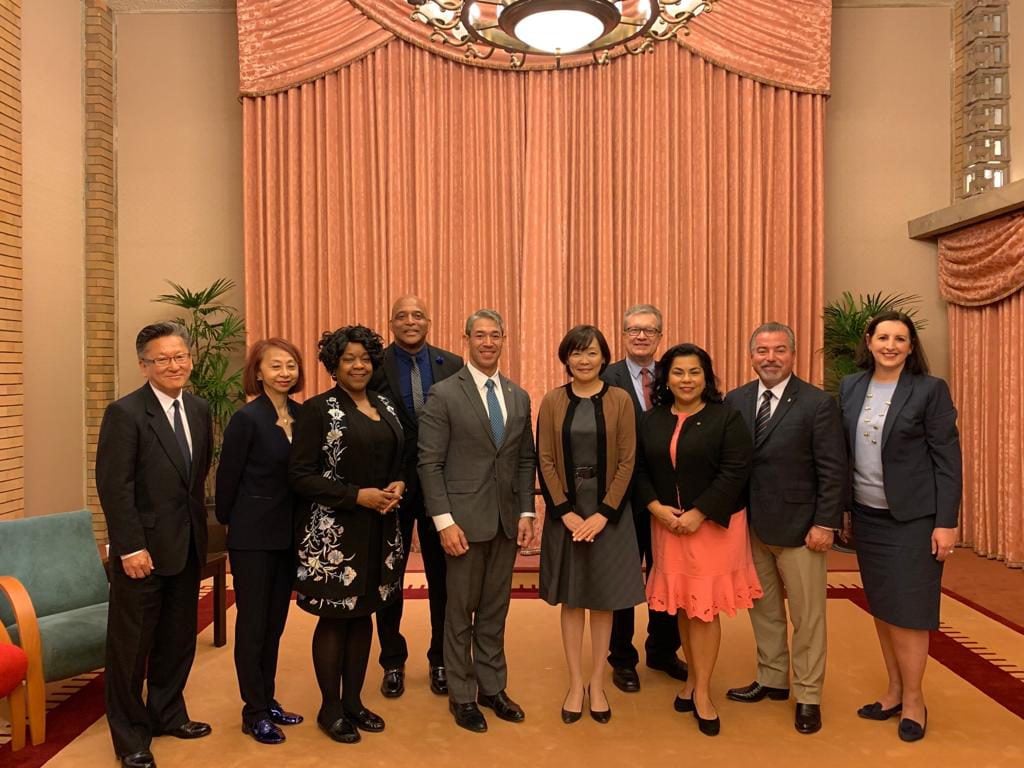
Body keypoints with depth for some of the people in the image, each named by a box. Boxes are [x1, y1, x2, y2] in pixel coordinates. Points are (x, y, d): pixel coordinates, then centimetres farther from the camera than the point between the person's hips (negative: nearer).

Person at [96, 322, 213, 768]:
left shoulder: (199, 410, 7)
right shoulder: (125, 413, -12)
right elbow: (114, 485, -16)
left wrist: (198, 527, 9)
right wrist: (131, 547, -18)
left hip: (188, 545, 6)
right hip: (143, 548, -6)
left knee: (178, 638, 16)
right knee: (131, 644, 7)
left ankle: (167, 714, 35)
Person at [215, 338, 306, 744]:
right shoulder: (247, 418, -14)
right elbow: (227, 477, -9)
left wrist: (301, 525, 5)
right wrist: (229, 522, 1)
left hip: (289, 534, 6)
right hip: (253, 536, -6)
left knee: (275, 623, 16)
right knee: (252, 623, 6)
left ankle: (268, 700, 31)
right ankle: (253, 712, 20)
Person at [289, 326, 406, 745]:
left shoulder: (385, 407, 9)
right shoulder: (317, 409, -9)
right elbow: (300, 476, -14)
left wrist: (398, 486, -5)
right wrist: (358, 495, -20)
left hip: (379, 529, 6)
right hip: (334, 531, -6)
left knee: (363, 614, 14)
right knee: (334, 617, 5)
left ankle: (353, 701, 29)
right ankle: (330, 709, 22)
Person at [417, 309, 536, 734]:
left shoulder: (519, 397, 9)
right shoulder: (443, 394, -6)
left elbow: (525, 460, 11)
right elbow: (430, 463, -10)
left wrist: (526, 512, 3)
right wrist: (444, 521, -15)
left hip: (506, 520, 4)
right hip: (464, 519, -4)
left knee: (495, 610, 15)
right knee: (460, 611, 8)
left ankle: (492, 686, 30)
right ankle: (461, 695, 24)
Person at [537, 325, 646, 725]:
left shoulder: (620, 400, -3)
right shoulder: (552, 401, 0)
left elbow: (627, 461, -5)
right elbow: (544, 460, -2)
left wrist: (603, 513, -12)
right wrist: (566, 512, -10)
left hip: (609, 511, -1)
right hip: (565, 511, 1)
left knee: (603, 599, 9)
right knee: (570, 600, 9)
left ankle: (597, 685, 23)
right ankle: (575, 684, 22)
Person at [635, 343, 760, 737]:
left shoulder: (727, 418, -6)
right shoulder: (650, 421, 7)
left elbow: (735, 471, -12)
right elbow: (639, 470, 6)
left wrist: (698, 514, -17)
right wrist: (657, 508, -9)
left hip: (713, 524, -3)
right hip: (666, 524, 4)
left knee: (704, 608, 1)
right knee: (683, 606, 11)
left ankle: (701, 691, 14)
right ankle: (695, 678, 28)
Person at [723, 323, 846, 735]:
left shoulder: (818, 403, -9)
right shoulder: (735, 400, 3)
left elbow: (833, 470, -9)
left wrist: (825, 523, -13)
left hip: (798, 526, -4)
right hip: (750, 525, 4)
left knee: (806, 615, 7)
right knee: (763, 609, 16)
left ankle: (808, 697, 21)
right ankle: (771, 680, 33)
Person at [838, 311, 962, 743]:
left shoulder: (930, 390, -8)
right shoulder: (850, 387, 4)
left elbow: (948, 460, -9)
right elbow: (842, 450, 6)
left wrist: (946, 522, -13)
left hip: (912, 517, -4)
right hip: (866, 516, 4)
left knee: (907, 609, 1)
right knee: (881, 607, 13)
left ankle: (914, 700, 20)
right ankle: (894, 691, 28)